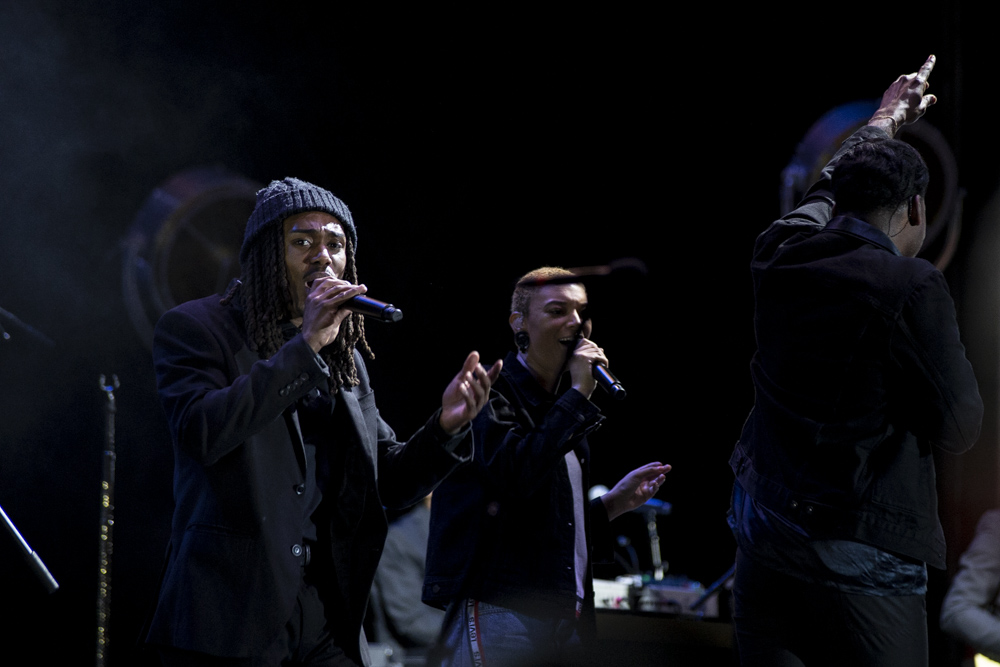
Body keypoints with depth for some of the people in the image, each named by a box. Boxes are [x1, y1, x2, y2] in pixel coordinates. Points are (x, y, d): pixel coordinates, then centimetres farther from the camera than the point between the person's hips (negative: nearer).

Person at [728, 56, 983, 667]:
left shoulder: (782, 254, 3)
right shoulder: (911, 285, -15)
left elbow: (831, 188, 25)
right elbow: (958, 429, -9)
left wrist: (884, 122, 44)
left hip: (762, 536, 6)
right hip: (855, 563, -6)